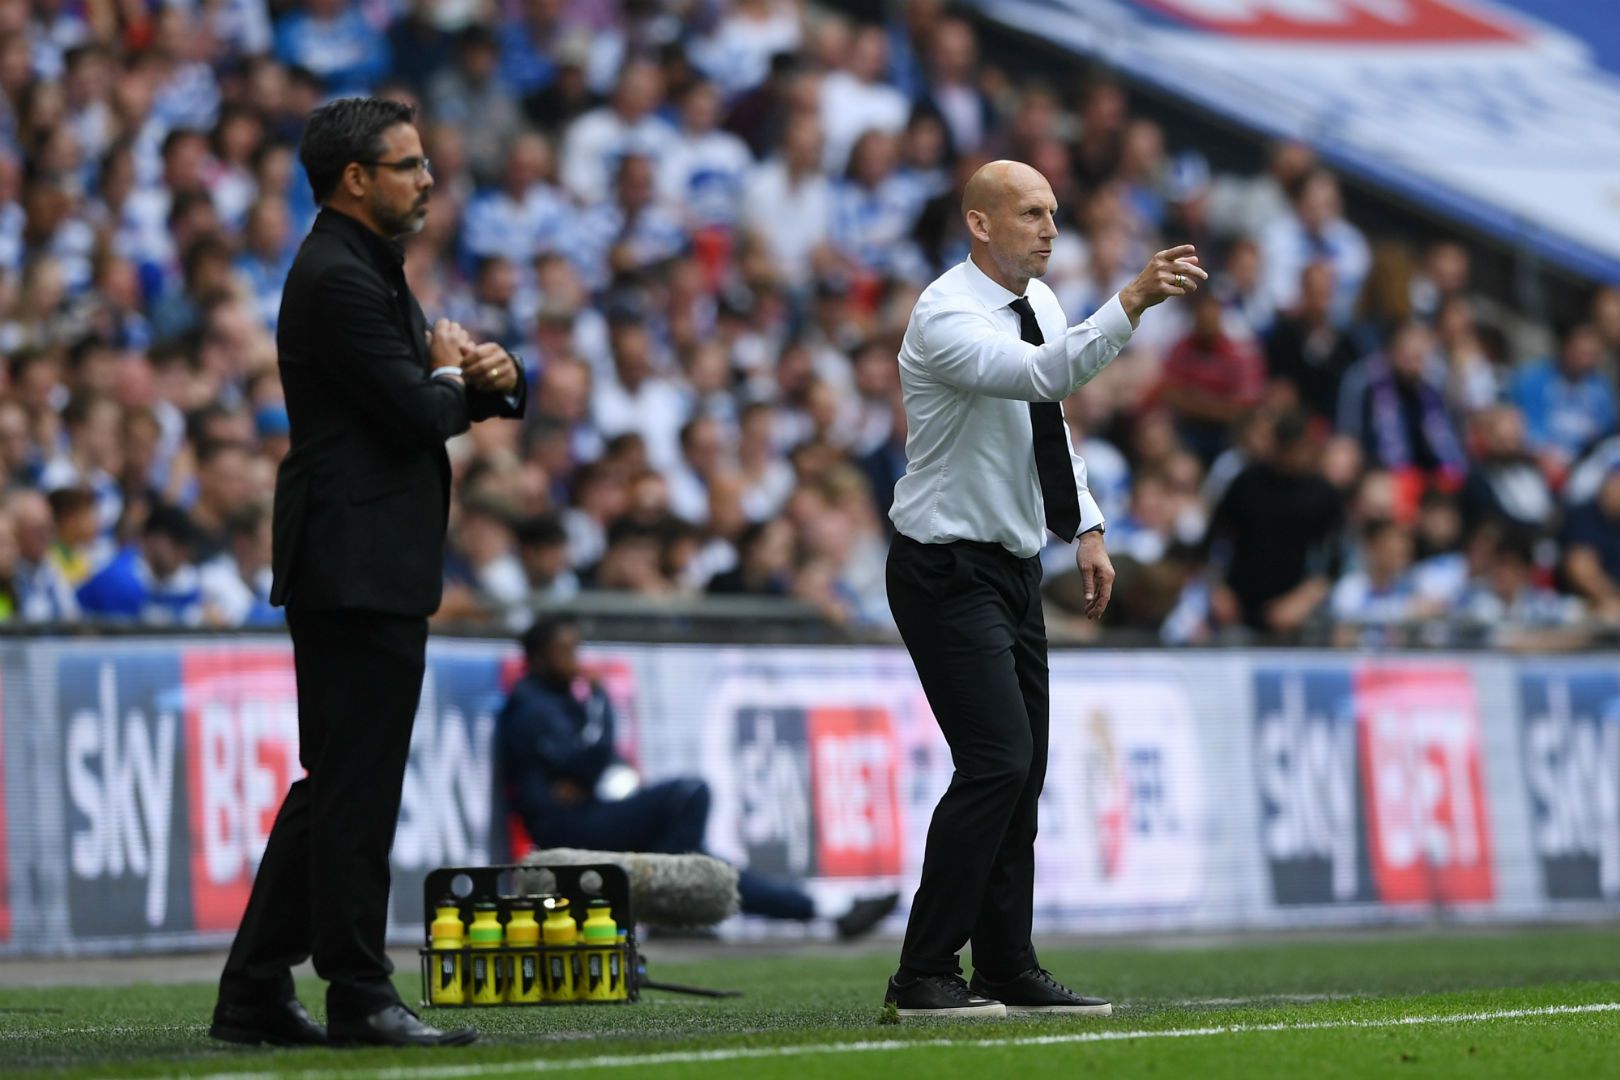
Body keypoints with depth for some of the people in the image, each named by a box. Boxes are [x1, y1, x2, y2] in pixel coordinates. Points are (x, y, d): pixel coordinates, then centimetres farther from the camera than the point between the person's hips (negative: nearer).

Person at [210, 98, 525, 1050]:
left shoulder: (373, 272, 20)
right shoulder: (338, 278, -14)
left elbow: (445, 400, 23)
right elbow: (416, 415, -21)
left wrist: (495, 376, 1)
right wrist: (453, 375, 1)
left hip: (372, 569, 11)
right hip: (357, 568, -11)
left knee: (337, 785, 12)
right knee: (356, 785, -6)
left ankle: (255, 991, 15)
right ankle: (359, 996, -3)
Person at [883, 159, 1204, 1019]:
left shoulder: (1040, 302, 8)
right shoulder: (946, 318, -19)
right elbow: (1047, 373, -37)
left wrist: (1084, 529, 14)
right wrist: (1133, 301, -45)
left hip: (1013, 564, 9)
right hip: (948, 569, -9)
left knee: (1023, 771, 9)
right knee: (996, 762, -16)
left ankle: (1009, 970, 15)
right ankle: (923, 977, -12)